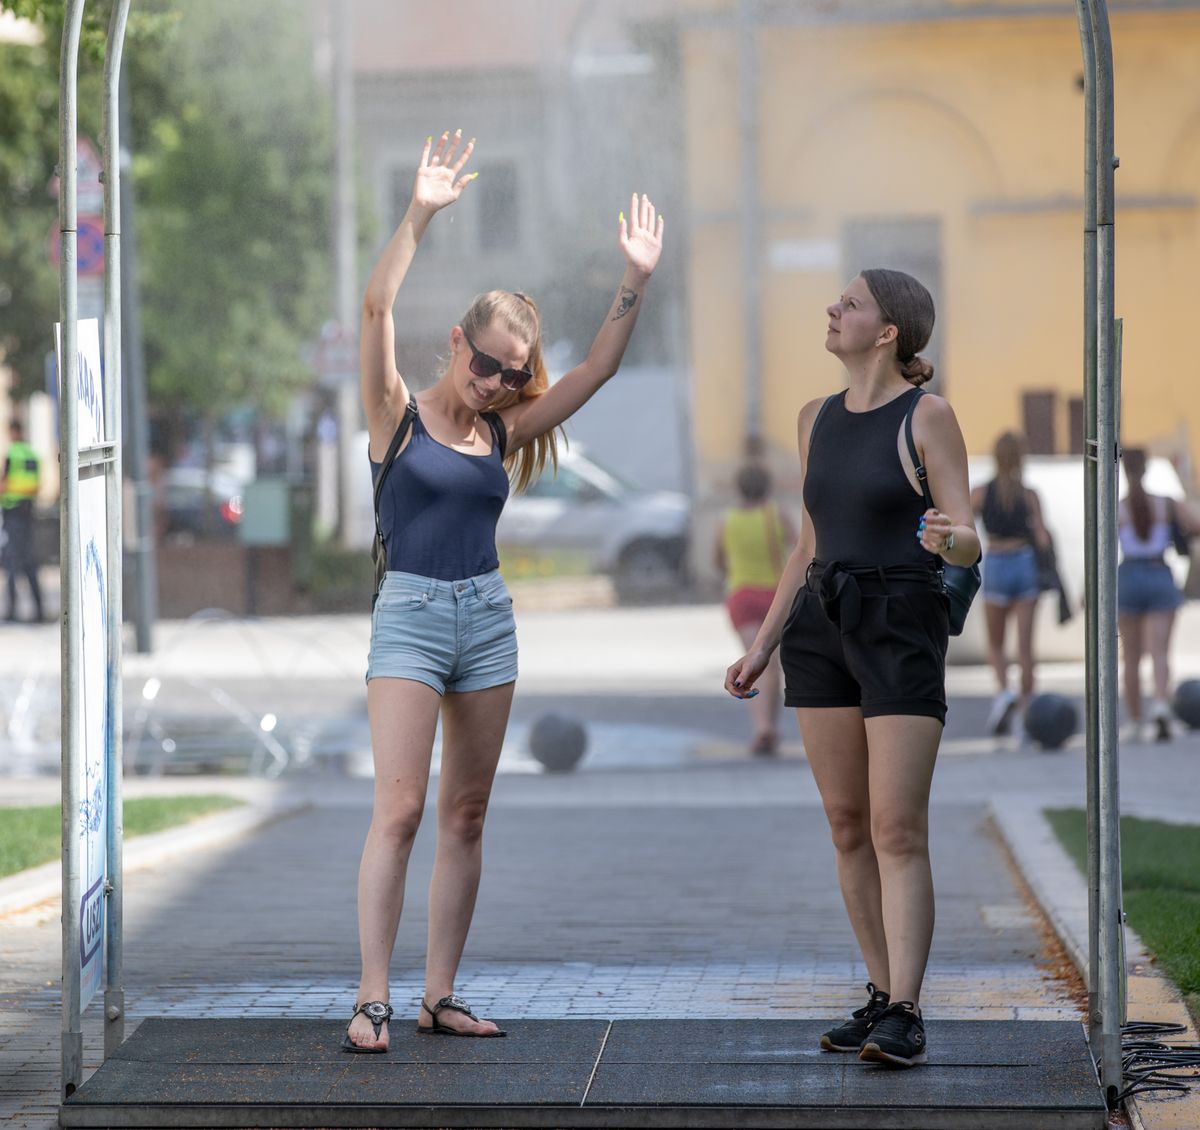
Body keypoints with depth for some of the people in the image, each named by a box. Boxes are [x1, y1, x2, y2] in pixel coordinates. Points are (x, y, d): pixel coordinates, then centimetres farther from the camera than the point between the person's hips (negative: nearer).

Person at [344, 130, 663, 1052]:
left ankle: (440, 996, 12)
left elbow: (600, 366, 6)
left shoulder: (506, 431, 10)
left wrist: (637, 280, -5)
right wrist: (420, 215, -26)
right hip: (410, 613, -5)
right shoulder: (400, 412, -2)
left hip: (487, 617, 5)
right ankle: (372, 1000, -11)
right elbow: (377, 308, -16)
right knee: (399, 808, -12)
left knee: (466, 814, 6)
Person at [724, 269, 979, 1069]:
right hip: (823, 629, 6)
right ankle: (884, 998, 15)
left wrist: (947, 539, -35)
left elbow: (969, 545, -10)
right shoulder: (819, 420, 11)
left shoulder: (928, 415, -7)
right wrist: (761, 649, 13)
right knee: (848, 827, 7)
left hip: (903, 634, -6)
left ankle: (904, 1019, -12)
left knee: (898, 832, -11)